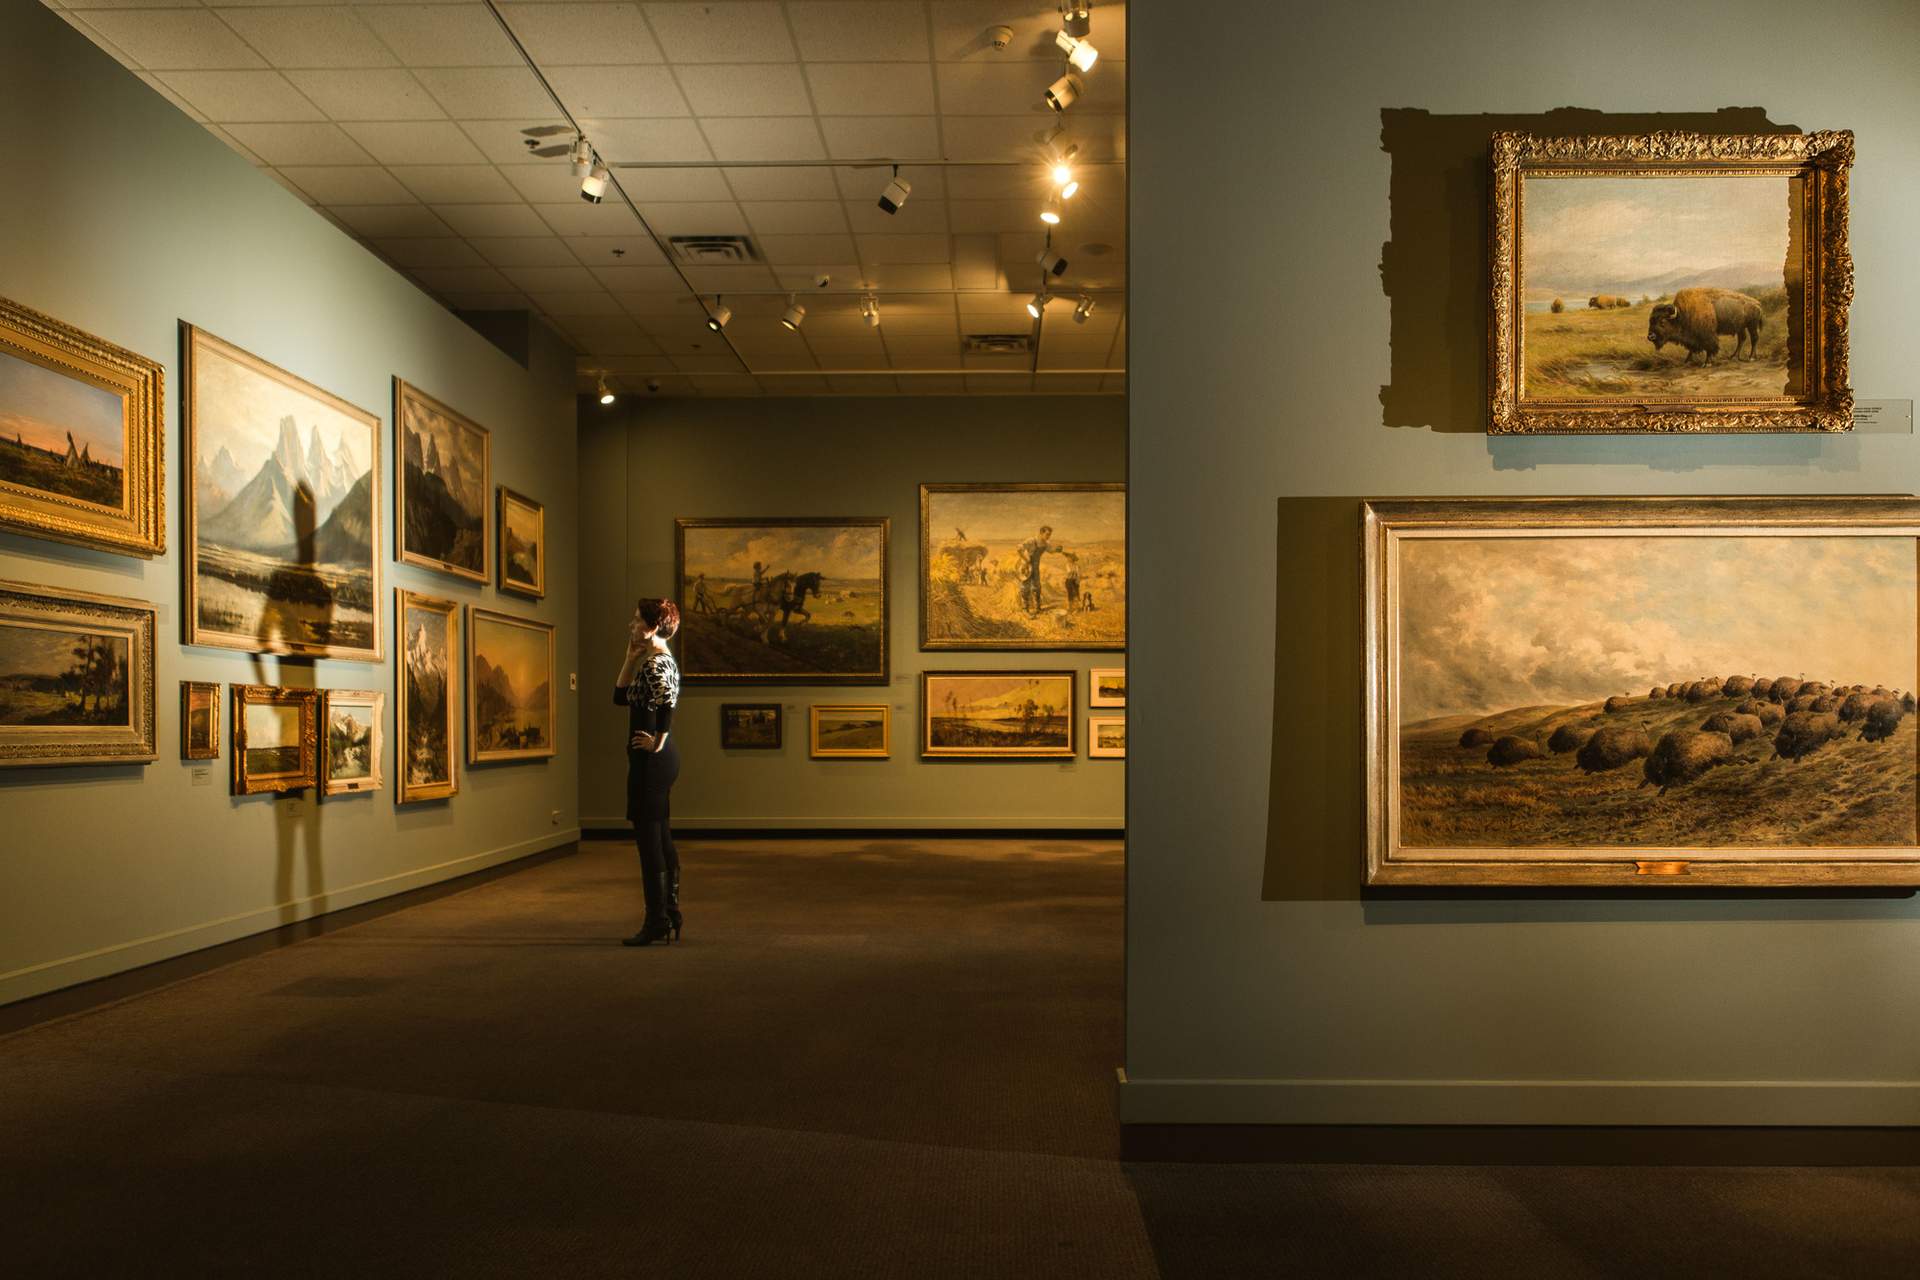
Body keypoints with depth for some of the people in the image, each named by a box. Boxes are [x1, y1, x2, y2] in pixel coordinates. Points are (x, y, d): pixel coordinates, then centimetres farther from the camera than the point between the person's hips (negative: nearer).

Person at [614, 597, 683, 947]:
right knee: (660, 838, 14)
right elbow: (621, 696, 18)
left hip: (653, 761, -10)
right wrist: (631, 656, 13)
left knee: (649, 838, -5)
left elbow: (669, 699, -30)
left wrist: (658, 742, -23)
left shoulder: (658, 662, -15)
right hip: (657, 761, 10)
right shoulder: (650, 660, 17)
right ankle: (670, 916, 20)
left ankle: (656, 922, 1)